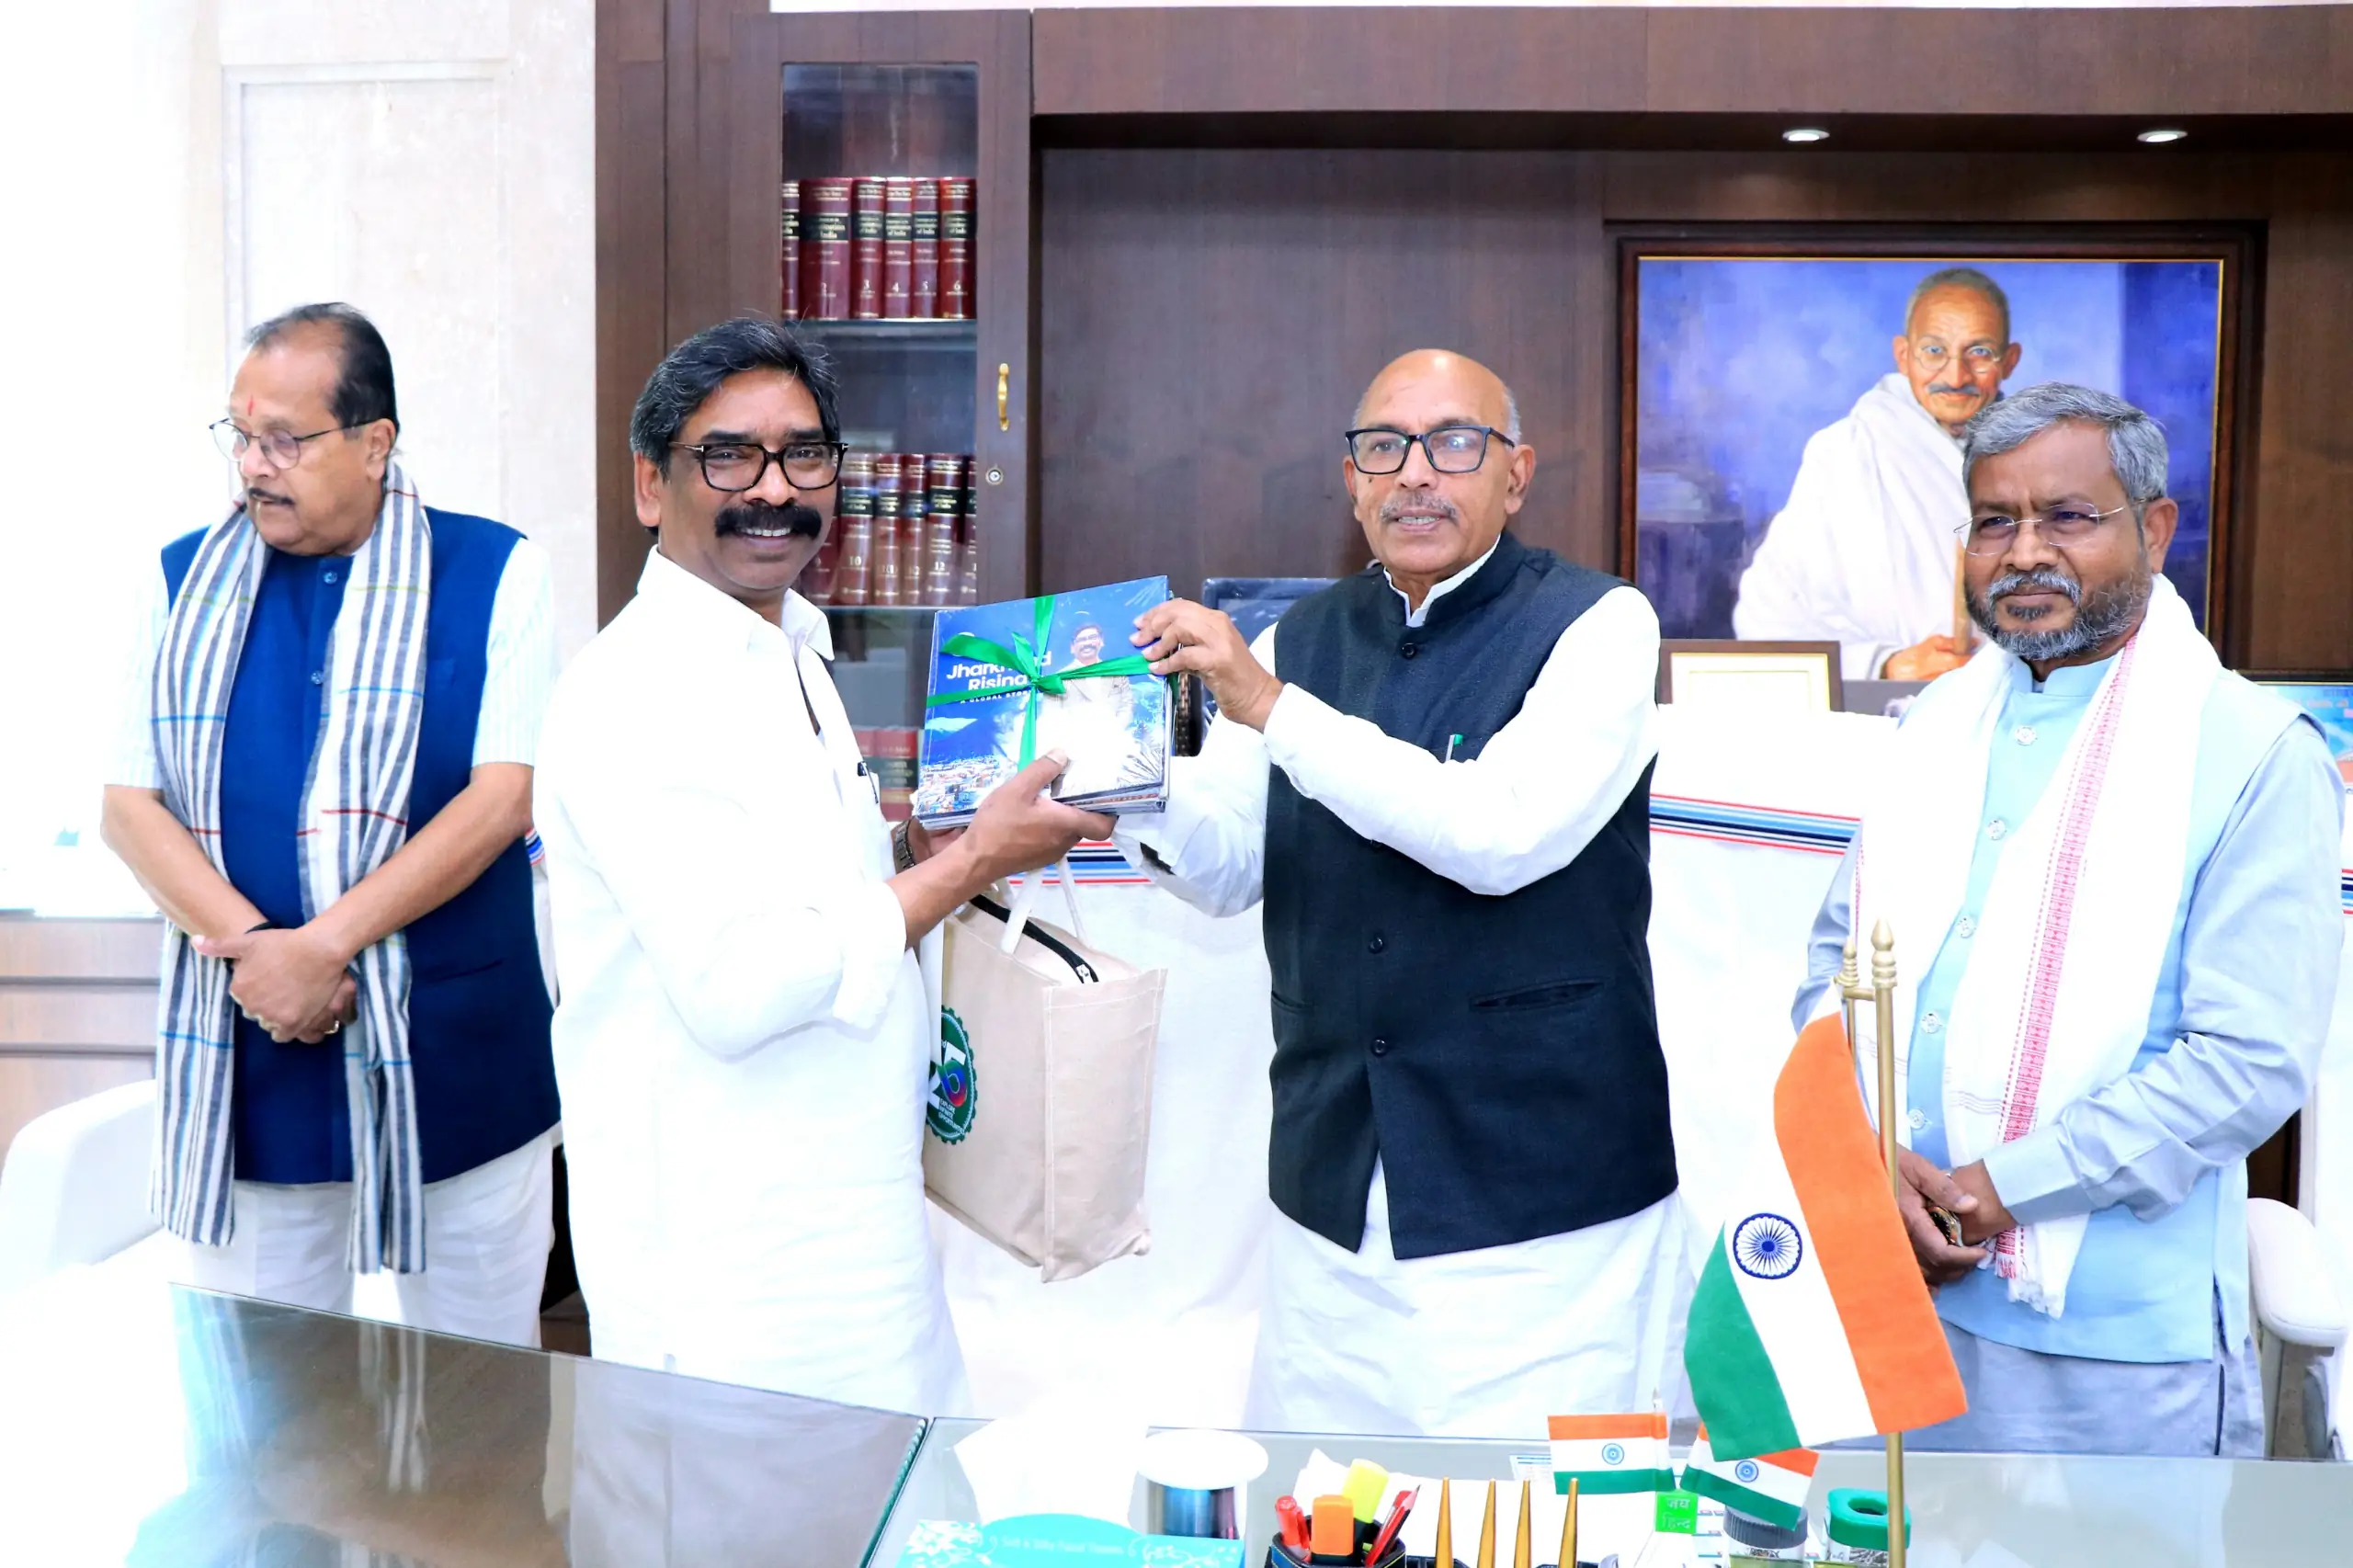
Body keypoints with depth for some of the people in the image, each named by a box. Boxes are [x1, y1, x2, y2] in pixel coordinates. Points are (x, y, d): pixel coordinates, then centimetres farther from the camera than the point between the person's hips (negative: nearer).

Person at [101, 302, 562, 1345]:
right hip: (245, 1063, 3)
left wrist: (322, 946, -16)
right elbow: (130, 805, 3)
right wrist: (248, 947, -13)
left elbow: (504, 798, -10)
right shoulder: (186, 582, 8)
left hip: (452, 1059, -2)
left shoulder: (493, 575, -2)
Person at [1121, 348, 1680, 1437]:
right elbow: (1227, 870, 5)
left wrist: (1272, 708, -23)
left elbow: (1505, 832, -22)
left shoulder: (1597, 625, -6)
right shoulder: (1301, 640, 10)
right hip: (1329, 1194, 5)